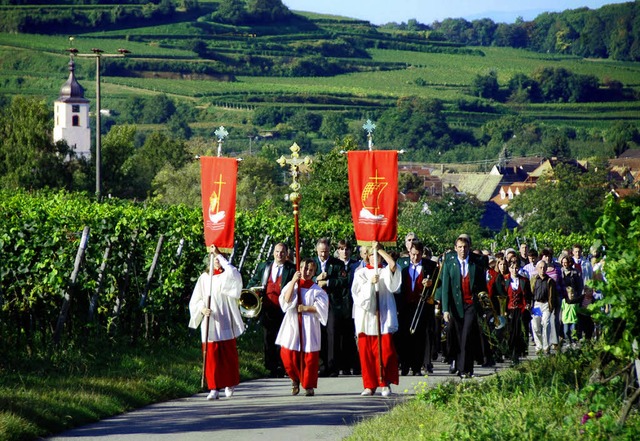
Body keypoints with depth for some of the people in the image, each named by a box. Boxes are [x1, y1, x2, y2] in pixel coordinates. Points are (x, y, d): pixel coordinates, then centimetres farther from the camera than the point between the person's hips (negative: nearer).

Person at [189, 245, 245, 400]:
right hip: (209, 324, 1)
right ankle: (214, 388, -5)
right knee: (211, 356, -4)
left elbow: (233, 273, -21)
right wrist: (202, 309, -14)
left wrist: (219, 254, -16)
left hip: (225, 323, -1)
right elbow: (195, 300, 8)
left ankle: (230, 384, 21)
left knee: (228, 354, 4)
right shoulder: (204, 278, 9)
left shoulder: (228, 276, 4)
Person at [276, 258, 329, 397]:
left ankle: (308, 385, 9)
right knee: (288, 355, -6)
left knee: (310, 357, -4)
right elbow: (286, 300, -8)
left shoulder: (316, 290, 4)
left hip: (309, 327, -1)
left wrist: (305, 308, -12)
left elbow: (322, 307, -5)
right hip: (292, 325, 1)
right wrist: (293, 281, -10)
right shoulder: (291, 285, 9)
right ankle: (295, 379, 18)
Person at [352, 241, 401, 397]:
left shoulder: (385, 272, 12)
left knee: (386, 351, -9)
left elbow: (393, 264, -11)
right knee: (366, 352, -1)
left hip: (383, 315, -1)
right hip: (366, 318, 1)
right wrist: (370, 282, -14)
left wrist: (380, 249, -10)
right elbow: (357, 291, 0)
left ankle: (385, 384, -3)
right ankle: (370, 385, 5)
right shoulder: (361, 273, 13)